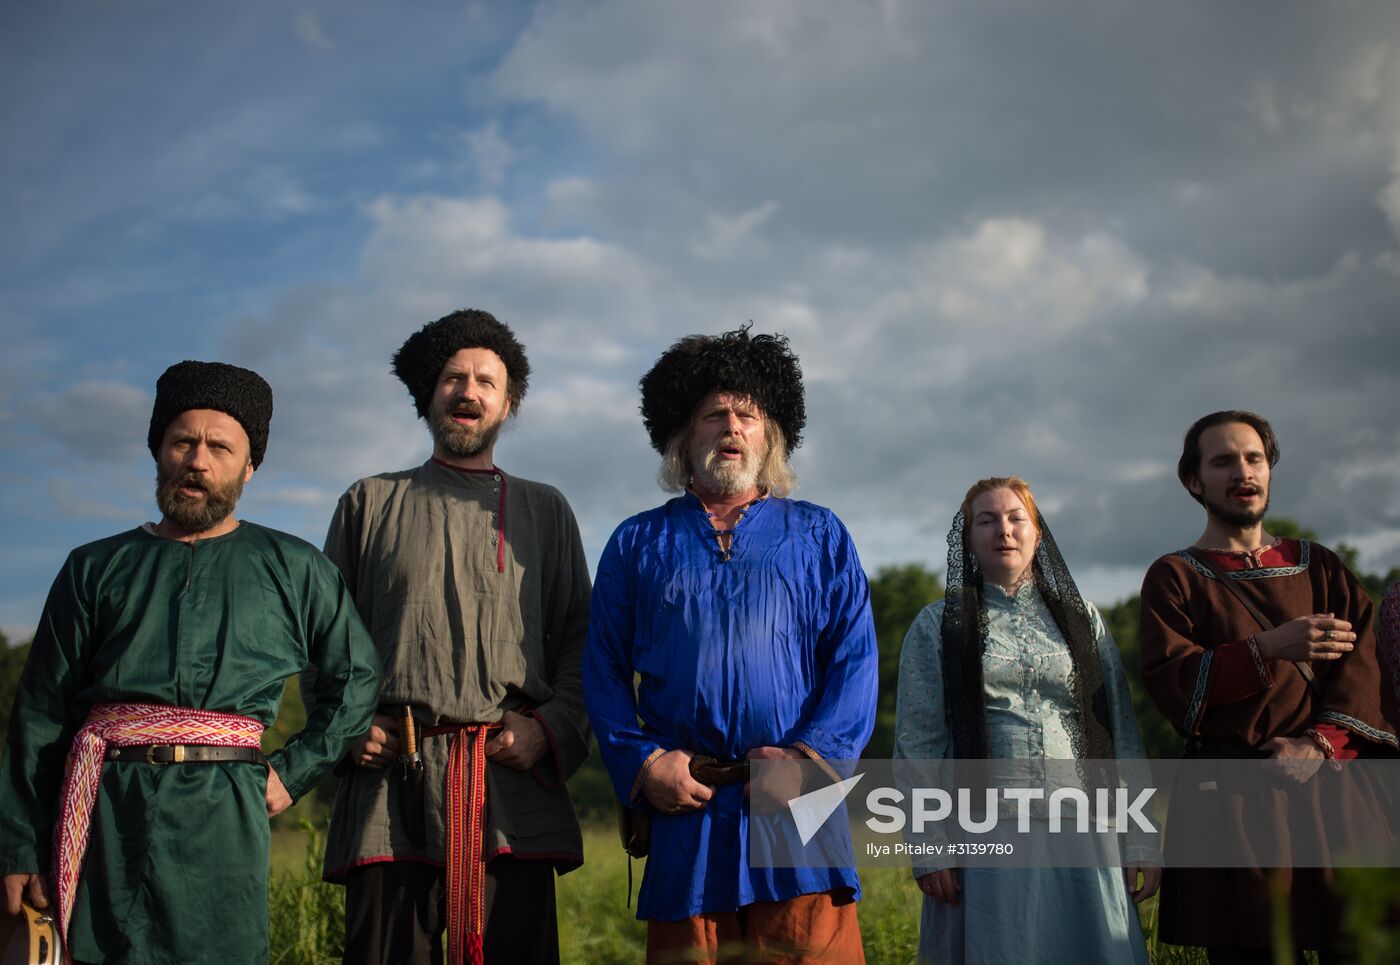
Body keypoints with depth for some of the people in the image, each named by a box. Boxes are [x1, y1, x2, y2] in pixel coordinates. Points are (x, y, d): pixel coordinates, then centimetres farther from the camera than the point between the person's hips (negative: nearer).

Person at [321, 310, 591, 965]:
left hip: (513, 780, 0)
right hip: (391, 786, 0)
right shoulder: (370, 503, 17)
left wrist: (548, 728, -3)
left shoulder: (545, 510, 18)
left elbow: (582, 641, 13)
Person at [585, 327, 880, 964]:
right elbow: (604, 671, 9)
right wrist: (640, 762, -6)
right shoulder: (637, 544, 14)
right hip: (683, 808, 1)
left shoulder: (819, 537, 14)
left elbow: (855, 659, 4)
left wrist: (811, 755, -10)